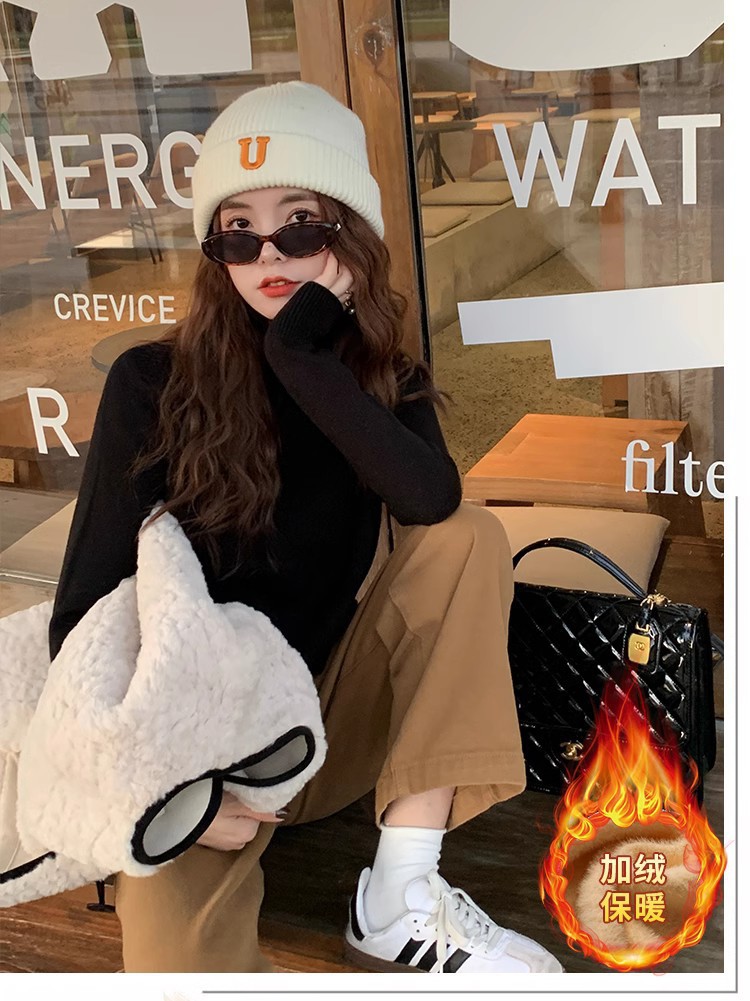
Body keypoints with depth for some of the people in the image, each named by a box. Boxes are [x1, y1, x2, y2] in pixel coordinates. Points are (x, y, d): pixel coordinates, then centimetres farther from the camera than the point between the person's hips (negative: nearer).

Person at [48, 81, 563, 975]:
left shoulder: (382, 381, 0)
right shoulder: (153, 385, -9)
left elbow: (432, 500, -25)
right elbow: (86, 614, -10)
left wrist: (301, 351, -25)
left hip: (335, 722, 4)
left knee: (469, 540, -19)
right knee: (178, 962, -30)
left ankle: (401, 898, -20)